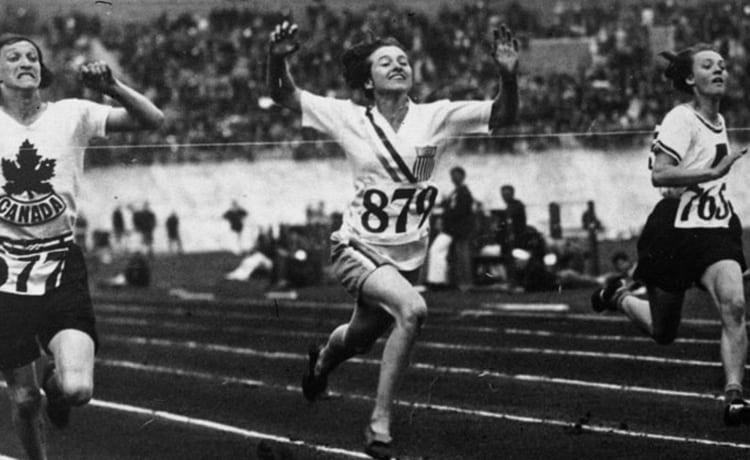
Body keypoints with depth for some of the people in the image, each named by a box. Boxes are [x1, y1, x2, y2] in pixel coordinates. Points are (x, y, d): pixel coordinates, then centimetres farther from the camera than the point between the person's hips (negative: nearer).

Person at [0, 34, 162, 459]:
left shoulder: (71, 115, -2)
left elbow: (153, 120, -7)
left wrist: (113, 88, -23)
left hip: (63, 268, -1)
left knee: (78, 389, -17)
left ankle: (56, 380, 20)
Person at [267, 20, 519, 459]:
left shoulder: (435, 117, -5)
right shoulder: (350, 118, -7)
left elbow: (502, 115, -11)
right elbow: (284, 95, -5)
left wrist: (509, 75, -29)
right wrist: (278, 59, -26)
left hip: (408, 255, 4)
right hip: (359, 247, -4)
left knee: (361, 338, 22)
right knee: (412, 308, -31)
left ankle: (323, 358, 62)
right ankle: (381, 423, -20)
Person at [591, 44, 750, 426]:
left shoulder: (719, 122, 13)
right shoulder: (681, 120, -13)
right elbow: (659, 174, -25)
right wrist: (713, 173, -31)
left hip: (715, 229, 5)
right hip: (675, 232, -5)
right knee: (662, 333, 10)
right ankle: (618, 296, 42)